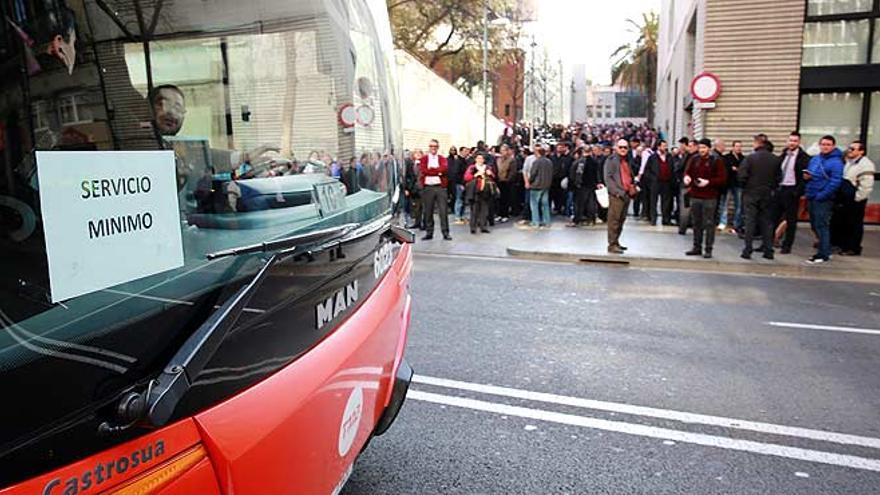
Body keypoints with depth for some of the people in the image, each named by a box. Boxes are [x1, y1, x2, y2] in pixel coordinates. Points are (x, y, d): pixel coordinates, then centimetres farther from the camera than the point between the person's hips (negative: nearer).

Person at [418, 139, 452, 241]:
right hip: (428, 187, 0)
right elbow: (423, 170, -9)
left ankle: (445, 233, 2)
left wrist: (431, 170, -11)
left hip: (440, 187, 0)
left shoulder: (442, 158, 11)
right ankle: (429, 233, 14)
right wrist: (438, 171, -8)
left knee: (443, 211, -2)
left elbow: (444, 168, -9)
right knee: (428, 211, 5)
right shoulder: (424, 159, 9)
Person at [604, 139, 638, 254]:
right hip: (616, 195, -8)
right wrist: (617, 191, -18)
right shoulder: (611, 160, -3)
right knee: (614, 220, -9)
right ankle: (612, 245, -7)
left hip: (626, 194, 8)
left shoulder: (627, 161, 21)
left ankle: (616, 242, 20)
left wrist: (633, 188, 10)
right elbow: (608, 178, -12)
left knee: (621, 220, 11)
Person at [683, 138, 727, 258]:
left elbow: (723, 179, -6)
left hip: (709, 197, -4)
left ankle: (708, 249, 3)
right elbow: (687, 171, 15)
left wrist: (708, 182, -18)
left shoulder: (716, 161, -4)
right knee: (696, 223, 11)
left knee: (709, 223, -2)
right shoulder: (694, 159, 8)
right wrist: (687, 177, -8)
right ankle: (697, 247, 20)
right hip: (695, 195, 5)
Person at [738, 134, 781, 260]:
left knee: (750, 222, 1)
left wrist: (744, 187, 3)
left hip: (751, 194, -3)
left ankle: (748, 250, 1)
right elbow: (779, 177, 3)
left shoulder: (750, 158, -12)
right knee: (767, 222, 10)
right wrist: (771, 187, 16)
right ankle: (768, 251, 12)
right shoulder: (775, 159, 1)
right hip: (767, 195, 3)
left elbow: (741, 176, -14)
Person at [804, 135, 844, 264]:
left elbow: (835, 182, -17)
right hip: (811, 197, 8)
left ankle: (823, 254, 1)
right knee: (815, 225, 13)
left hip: (823, 199, -8)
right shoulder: (814, 159, 13)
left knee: (821, 226, -6)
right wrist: (806, 176, 1)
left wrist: (821, 195, -20)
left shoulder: (836, 162, -10)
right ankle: (825, 249, 27)